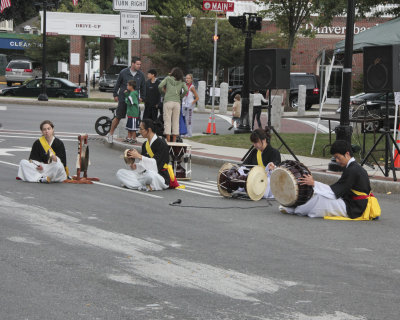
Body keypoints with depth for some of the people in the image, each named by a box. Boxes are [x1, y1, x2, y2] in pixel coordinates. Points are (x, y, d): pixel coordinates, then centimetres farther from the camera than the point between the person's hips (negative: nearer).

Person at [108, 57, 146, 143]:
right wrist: (115, 95, 8)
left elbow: (143, 87, 17)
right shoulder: (124, 72, -3)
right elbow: (118, 83, 7)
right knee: (118, 117, 1)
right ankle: (110, 134, 14)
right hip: (123, 98, -3)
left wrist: (142, 97, 13)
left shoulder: (140, 75, 5)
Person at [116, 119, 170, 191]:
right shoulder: (145, 144, 14)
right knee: (120, 173, -6)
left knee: (150, 174, -45)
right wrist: (135, 166, -4)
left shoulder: (161, 144, -11)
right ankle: (144, 186, -21)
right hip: (144, 174, 9)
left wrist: (139, 156, -21)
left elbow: (156, 163, -21)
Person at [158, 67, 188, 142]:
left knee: (167, 121, -2)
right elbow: (186, 90, -1)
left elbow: (160, 86, -3)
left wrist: (162, 91, 17)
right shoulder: (181, 82, 13)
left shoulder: (168, 78, 8)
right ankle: (174, 141, 5)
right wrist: (181, 96, 15)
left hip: (168, 101, -2)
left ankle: (168, 141, -8)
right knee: (176, 122, 7)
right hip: (177, 102, 2)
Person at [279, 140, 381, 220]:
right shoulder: (357, 168, 13)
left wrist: (314, 183, -10)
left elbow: (334, 192, -17)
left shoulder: (351, 171, -17)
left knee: (319, 198, -14)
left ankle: (292, 209, 1)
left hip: (352, 210, -10)